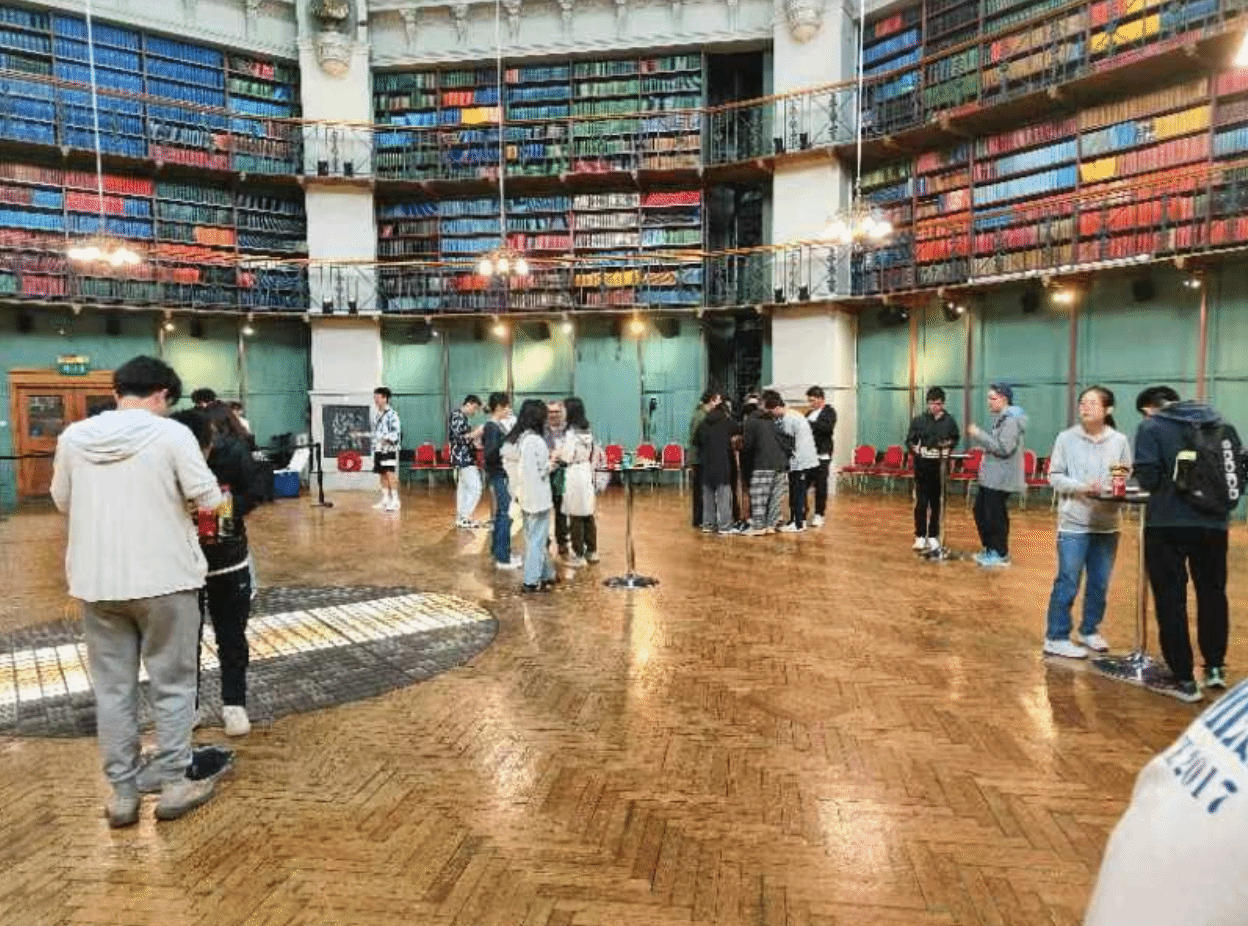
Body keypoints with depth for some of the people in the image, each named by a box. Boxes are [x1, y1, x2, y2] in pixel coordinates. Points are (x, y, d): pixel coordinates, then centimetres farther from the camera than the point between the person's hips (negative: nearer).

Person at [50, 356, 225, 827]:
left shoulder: (73, 436, 2)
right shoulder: (171, 434, -11)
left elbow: (62, 501, 14)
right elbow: (208, 499, -11)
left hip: (96, 581, 4)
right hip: (165, 578, -4)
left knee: (112, 687, 13)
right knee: (172, 683, 10)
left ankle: (122, 794, 23)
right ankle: (174, 785, 19)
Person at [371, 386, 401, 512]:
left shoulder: (392, 414, -9)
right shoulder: (377, 415, 17)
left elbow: (397, 431, -16)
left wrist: (388, 438, -29)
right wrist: (374, 446, 18)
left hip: (389, 449, -8)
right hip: (379, 450, 8)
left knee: (390, 474, -10)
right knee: (382, 474, 11)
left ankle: (395, 500, -7)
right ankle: (385, 499, 18)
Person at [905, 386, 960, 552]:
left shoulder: (949, 421, 3)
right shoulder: (918, 420, 2)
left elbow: (955, 439, 14)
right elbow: (909, 440, 5)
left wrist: (949, 444, -7)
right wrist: (914, 447, -16)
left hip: (941, 467, 1)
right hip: (922, 466, -1)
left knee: (937, 503, 7)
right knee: (921, 502, -3)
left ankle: (933, 536, 17)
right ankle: (920, 536, 5)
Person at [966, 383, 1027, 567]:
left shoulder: (1010, 420, -15)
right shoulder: (999, 418, 16)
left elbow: (1003, 448, -23)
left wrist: (980, 435, -20)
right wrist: (977, 436, 8)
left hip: (1001, 479, -10)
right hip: (990, 476, 10)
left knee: (995, 516, -3)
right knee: (980, 511, 15)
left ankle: (1001, 555, 10)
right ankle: (989, 549, 27)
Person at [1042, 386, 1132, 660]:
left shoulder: (1120, 441, 1)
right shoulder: (1066, 438, -4)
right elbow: (1054, 476, -4)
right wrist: (1081, 487, -18)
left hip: (1108, 525, 3)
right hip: (1074, 523, -3)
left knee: (1100, 583, 14)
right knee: (1067, 582, -1)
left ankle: (1090, 631, 31)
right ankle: (1056, 638, 8)